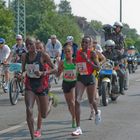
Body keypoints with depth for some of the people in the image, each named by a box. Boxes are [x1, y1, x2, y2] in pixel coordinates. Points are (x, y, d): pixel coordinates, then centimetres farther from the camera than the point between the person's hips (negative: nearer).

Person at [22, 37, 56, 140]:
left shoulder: (43, 55, -12)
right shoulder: (24, 56, -1)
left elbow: (54, 69, -11)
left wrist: (42, 73, -26)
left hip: (42, 85, -2)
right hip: (30, 86, 2)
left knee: (44, 115, 9)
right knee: (29, 110, -19)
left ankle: (50, 102, 45)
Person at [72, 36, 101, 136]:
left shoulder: (91, 53, -10)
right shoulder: (77, 52, 2)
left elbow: (98, 68, -15)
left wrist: (87, 60, -23)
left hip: (90, 78, -3)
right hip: (80, 78, 3)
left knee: (91, 101, 14)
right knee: (77, 101, -11)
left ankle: (97, 112, 52)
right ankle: (78, 128, -11)